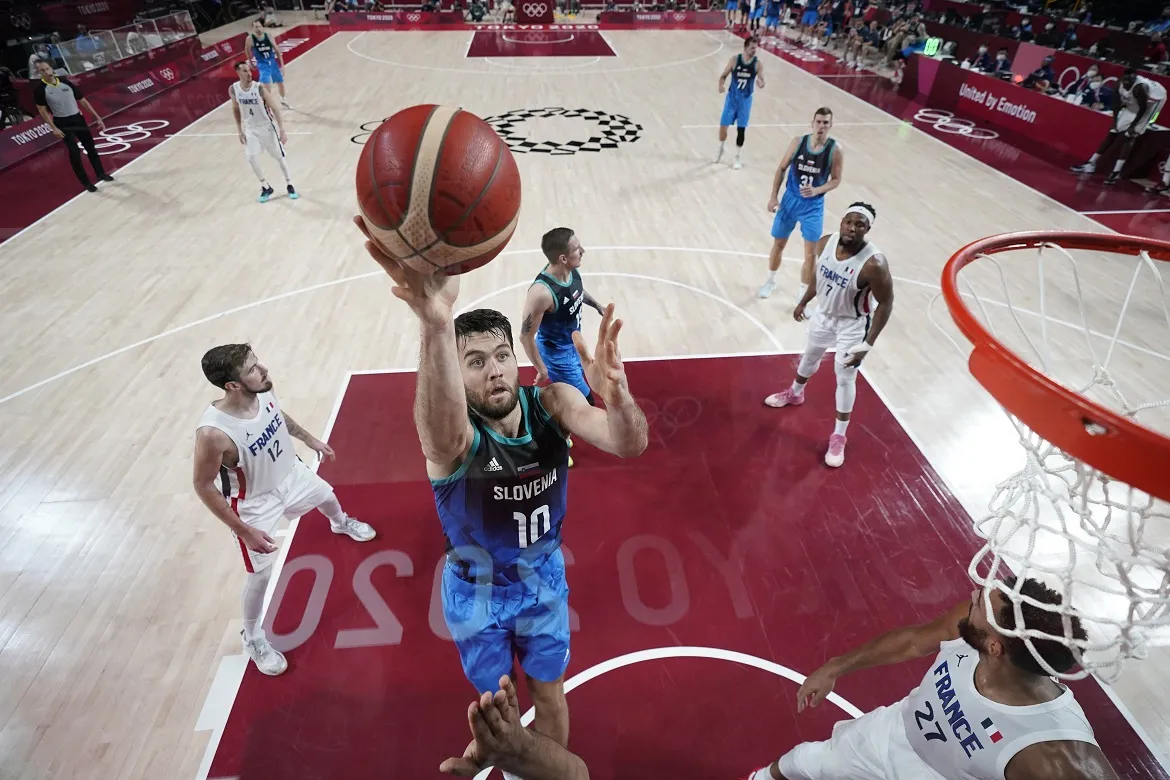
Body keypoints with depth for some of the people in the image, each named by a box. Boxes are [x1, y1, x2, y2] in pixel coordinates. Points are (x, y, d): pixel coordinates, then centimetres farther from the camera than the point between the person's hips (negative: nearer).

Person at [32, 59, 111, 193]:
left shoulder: (65, 82, -1)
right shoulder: (40, 89, -10)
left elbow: (82, 100, 5)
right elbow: (42, 110, -4)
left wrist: (97, 117, 2)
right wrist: (53, 128, -12)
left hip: (77, 118, 3)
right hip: (62, 123, -3)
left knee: (91, 147, 14)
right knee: (74, 153, -4)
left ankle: (100, 174, 33)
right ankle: (86, 182, 6)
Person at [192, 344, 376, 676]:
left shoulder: (263, 391, -22)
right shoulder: (213, 432, -40)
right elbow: (203, 486, -25)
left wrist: (309, 438, 15)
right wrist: (244, 531, -23)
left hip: (290, 474, 6)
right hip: (255, 504, -6)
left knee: (326, 495, 32)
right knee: (260, 575, 8)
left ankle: (341, 523, 71)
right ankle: (252, 638, 36)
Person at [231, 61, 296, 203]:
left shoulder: (259, 89, -19)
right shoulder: (233, 90, -9)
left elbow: (275, 109, -14)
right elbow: (236, 109, 6)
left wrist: (282, 131, -19)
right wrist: (240, 131, 4)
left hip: (267, 127, -2)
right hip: (250, 129, 3)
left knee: (280, 156, 5)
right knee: (252, 159, -6)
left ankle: (289, 185, 23)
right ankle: (266, 187, 13)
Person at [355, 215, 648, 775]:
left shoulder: (551, 403, -22)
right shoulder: (453, 429, -32)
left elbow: (628, 445, -36)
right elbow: (445, 439, -59)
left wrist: (617, 395, -61)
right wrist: (435, 321, -79)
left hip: (543, 576, 2)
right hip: (476, 590, -1)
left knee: (548, 691, 22)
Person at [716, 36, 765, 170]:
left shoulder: (758, 64, -9)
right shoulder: (735, 59, -10)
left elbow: (761, 82, -6)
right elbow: (724, 75, -2)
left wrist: (760, 83, -31)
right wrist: (721, 85, -24)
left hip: (745, 100, 0)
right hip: (732, 97, 1)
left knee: (741, 129, 1)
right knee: (723, 126, 5)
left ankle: (737, 157, 15)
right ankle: (720, 150, 32)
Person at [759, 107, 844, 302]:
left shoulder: (835, 150, -12)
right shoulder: (798, 142, -7)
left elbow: (836, 180, -6)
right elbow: (782, 169, 2)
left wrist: (816, 191, -24)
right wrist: (774, 196, -3)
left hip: (813, 206, -1)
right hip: (790, 200, 2)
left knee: (811, 254, -1)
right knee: (778, 244, 14)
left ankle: (803, 294, 15)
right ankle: (770, 281, 38)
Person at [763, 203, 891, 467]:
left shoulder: (873, 264, -32)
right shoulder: (825, 243, -16)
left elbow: (886, 303, -22)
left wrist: (868, 345, -24)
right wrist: (803, 303, 16)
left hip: (852, 324, -6)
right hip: (823, 314, 6)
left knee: (845, 379, 4)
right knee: (809, 357, 28)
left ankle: (839, 437, 20)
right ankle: (795, 394, 58)